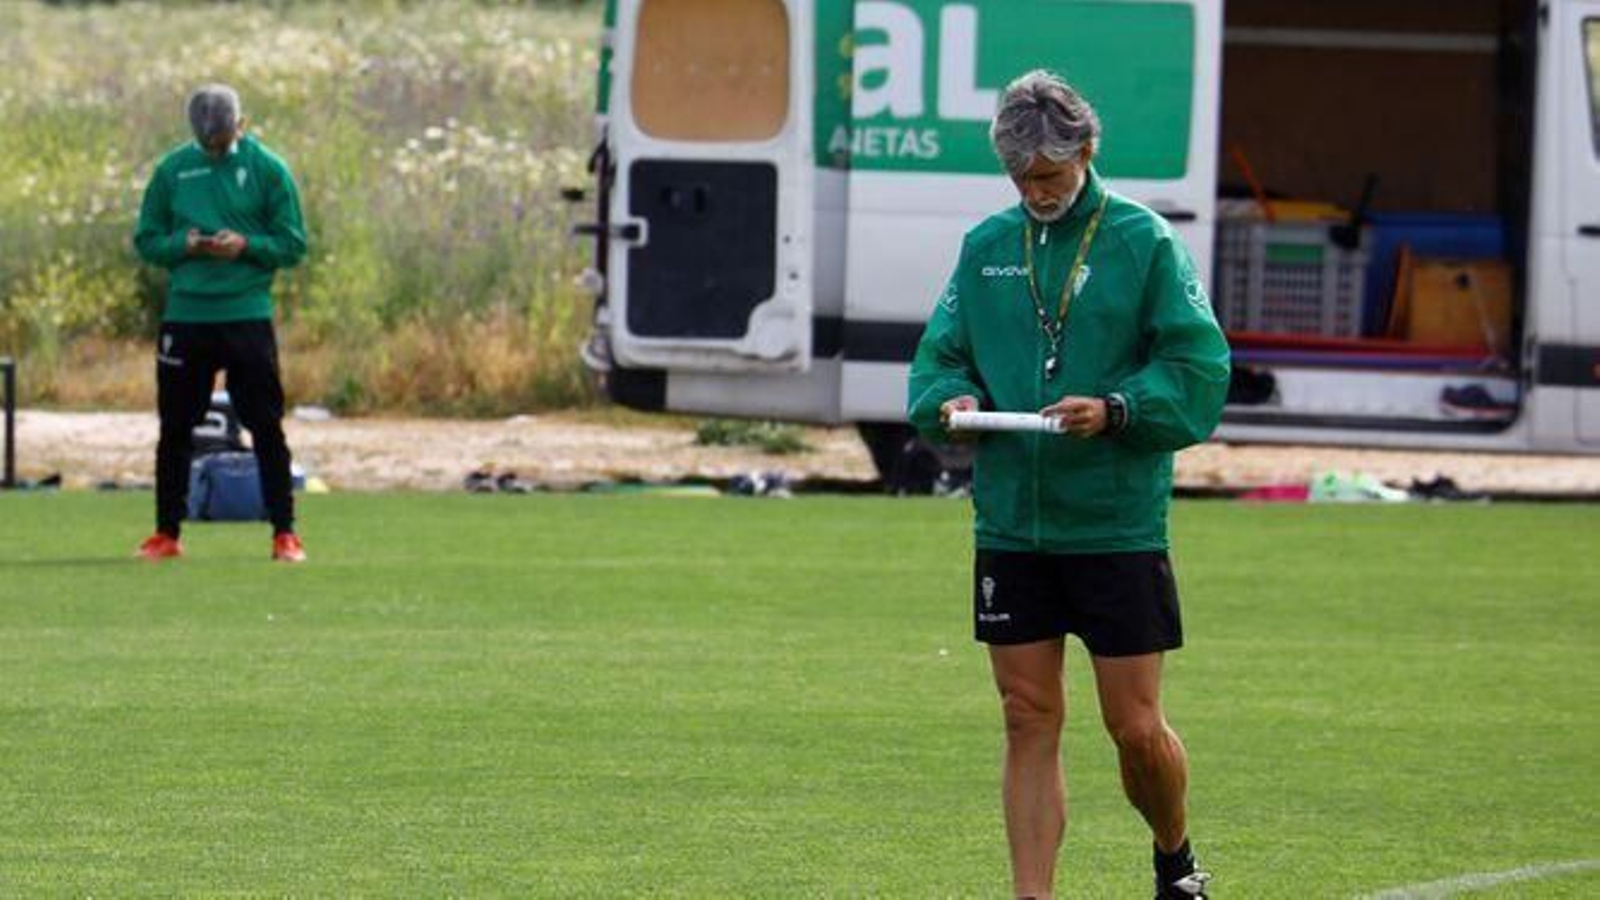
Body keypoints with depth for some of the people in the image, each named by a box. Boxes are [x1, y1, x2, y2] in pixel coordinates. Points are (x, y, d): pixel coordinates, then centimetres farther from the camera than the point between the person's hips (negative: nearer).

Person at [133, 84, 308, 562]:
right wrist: (183, 245, -11)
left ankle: (284, 532, 4)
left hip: (248, 313, -2)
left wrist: (246, 246, -17)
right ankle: (167, 533, 15)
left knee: (266, 428, -2)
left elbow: (293, 245, 0)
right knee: (175, 428, 6)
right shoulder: (172, 169, 6)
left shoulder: (267, 169, 0)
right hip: (185, 313, 2)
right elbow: (146, 240, 8)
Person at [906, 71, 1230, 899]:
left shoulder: (1143, 241, -3)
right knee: (1030, 725, 3)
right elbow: (938, 357, 15)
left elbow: (1198, 368, -6)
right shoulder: (985, 247, 9)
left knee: (1136, 728, 0)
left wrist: (1116, 409, -20)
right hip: (1009, 526, 3)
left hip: (1118, 526, -3)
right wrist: (951, 398, -6)